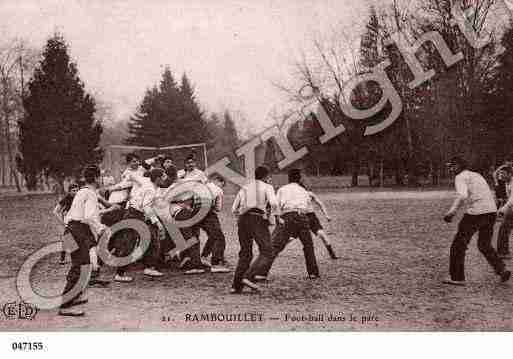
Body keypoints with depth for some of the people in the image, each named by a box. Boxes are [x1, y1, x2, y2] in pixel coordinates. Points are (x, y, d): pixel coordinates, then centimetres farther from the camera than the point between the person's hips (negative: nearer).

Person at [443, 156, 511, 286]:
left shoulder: (460, 177, -2)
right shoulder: (477, 175, 23)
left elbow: (462, 196, -21)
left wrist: (451, 212, -18)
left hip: (476, 212, -8)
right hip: (492, 211, 8)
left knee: (459, 245, 5)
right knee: (485, 245, 23)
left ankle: (457, 278, 7)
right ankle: (502, 270, 8)